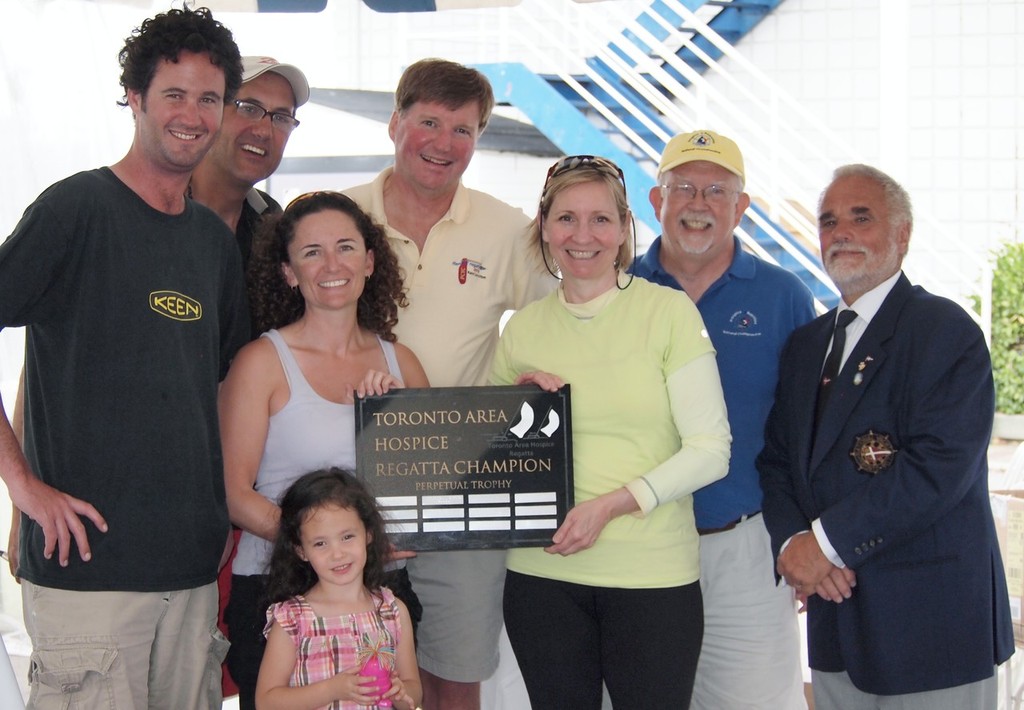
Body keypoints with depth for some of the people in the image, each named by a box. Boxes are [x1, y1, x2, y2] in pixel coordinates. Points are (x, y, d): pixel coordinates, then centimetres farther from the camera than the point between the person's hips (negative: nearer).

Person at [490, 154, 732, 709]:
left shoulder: (669, 311, -3)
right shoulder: (523, 329, 7)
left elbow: (710, 450, -7)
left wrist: (611, 504, -16)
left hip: (653, 576, -3)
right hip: (543, 574, 3)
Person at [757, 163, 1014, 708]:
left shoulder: (946, 332, -8)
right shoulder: (806, 343, 16)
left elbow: (940, 465, -19)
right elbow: (776, 458, 11)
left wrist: (826, 539, -17)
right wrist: (790, 541, -9)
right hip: (835, 613, 6)